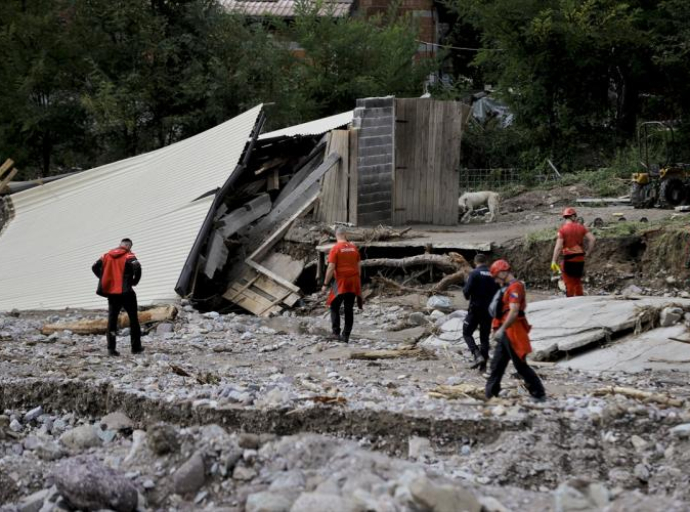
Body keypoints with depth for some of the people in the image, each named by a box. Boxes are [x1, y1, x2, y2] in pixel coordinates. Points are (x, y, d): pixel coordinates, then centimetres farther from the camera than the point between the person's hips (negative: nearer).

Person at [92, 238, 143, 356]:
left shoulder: (107, 255, 9)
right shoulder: (129, 256, -7)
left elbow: (95, 267, 9)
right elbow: (137, 268, -24)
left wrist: (104, 279, 15)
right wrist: (135, 281, -7)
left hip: (111, 292, 4)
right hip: (125, 292, -4)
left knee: (112, 319, 5)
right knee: (133, 319, 8)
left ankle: (111, 348, -5)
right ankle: (136, 347, 9)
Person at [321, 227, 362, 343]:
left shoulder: (335, 249, -10)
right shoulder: (354, 248, 5)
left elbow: (331, 268, -14)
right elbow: (359, 266, 9)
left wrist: (325, 284, -8)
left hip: (341, 282, -4)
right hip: (353, 283, 4)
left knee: (334, 307, 6)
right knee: (349, 309, 9)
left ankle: (336, 332, -9)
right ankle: (346, 335, 10)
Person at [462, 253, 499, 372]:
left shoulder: (475, 273, -10)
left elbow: (467, 291, -17)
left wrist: (467, 295, 5)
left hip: (476, 308, -4)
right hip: (489, 310, 4)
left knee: (467, 333, 8)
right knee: (485, 337, 12)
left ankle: (477, 355, -13)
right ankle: (483, 365, 9)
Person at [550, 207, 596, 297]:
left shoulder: (563, 229, -8)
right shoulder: (580, 227, 3)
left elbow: (558, 246, -14)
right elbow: (592, 239, -3)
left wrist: (554, 261, -13)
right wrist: (588, 253, 4)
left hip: (569, 259, -4)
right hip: (580, 258, 4)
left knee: (569, 283, 3)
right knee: (578, 282, 18)